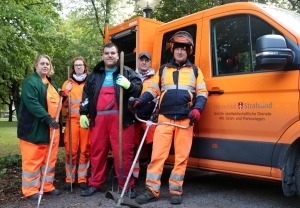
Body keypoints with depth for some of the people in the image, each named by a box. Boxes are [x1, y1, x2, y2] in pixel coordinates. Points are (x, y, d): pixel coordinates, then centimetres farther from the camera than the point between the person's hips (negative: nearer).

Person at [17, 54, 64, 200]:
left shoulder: (49, 84, 18)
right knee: (33, 160, -1)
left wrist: (62, 96, 10)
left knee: (49, 159, 13)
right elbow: (32, 103, -23)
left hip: (50, 129, 9)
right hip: (34, 128, -8)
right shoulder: (30, 82, -10)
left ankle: (47, 186, 24)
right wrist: (48, 118, -27)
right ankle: (31, 190, 10)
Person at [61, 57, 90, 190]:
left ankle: (82, 179, 9)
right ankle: (69, 179, 9)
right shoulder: (68, 83, 14)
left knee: (85, 150, 0)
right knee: (71, 150, -2)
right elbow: (64, 104, 10)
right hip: (72, 119, 1)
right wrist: (65, 93, -7)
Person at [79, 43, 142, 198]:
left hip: (121, 118, -3)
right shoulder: (94, 75, 20)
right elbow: (86, 95, 19)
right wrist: (83, 113, 10)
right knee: (97, 151, 9)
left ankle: (127, 185, 9)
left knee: (123, 152, -3)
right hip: (98, 118, 3)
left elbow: (139, 89, 1)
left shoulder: (127, 72, 10)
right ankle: (95, 184, 22)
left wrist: (129, 85, -19)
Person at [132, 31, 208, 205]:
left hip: (185, 120, 0)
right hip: (164, 119, 1)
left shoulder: (195, 71, 14)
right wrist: (140, 100, -3)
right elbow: (153, 90, 15)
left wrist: (197, 109, -9)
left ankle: (176, 191, 14)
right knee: (157, 155, -3)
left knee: (181, 157, 3)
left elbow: (202, 93, 9)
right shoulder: (163, 70, 17)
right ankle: (152, 191, 5)